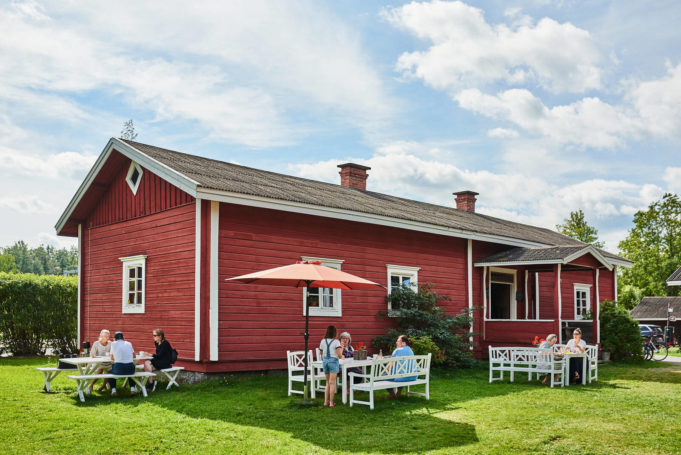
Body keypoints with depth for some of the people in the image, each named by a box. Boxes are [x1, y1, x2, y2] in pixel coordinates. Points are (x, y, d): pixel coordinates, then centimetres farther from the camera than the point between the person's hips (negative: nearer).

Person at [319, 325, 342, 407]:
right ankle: (331, 402, 3)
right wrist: (341, 350, 6)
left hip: (325, 361, 4)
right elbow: (339, 355, -15)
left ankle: (326, 401, 16)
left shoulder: (323, 341, 4)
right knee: (332, 383, 1)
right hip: (333, 361, -4)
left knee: (328, 382, 16)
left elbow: (322, 353, 10)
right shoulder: (336, 342, -9)